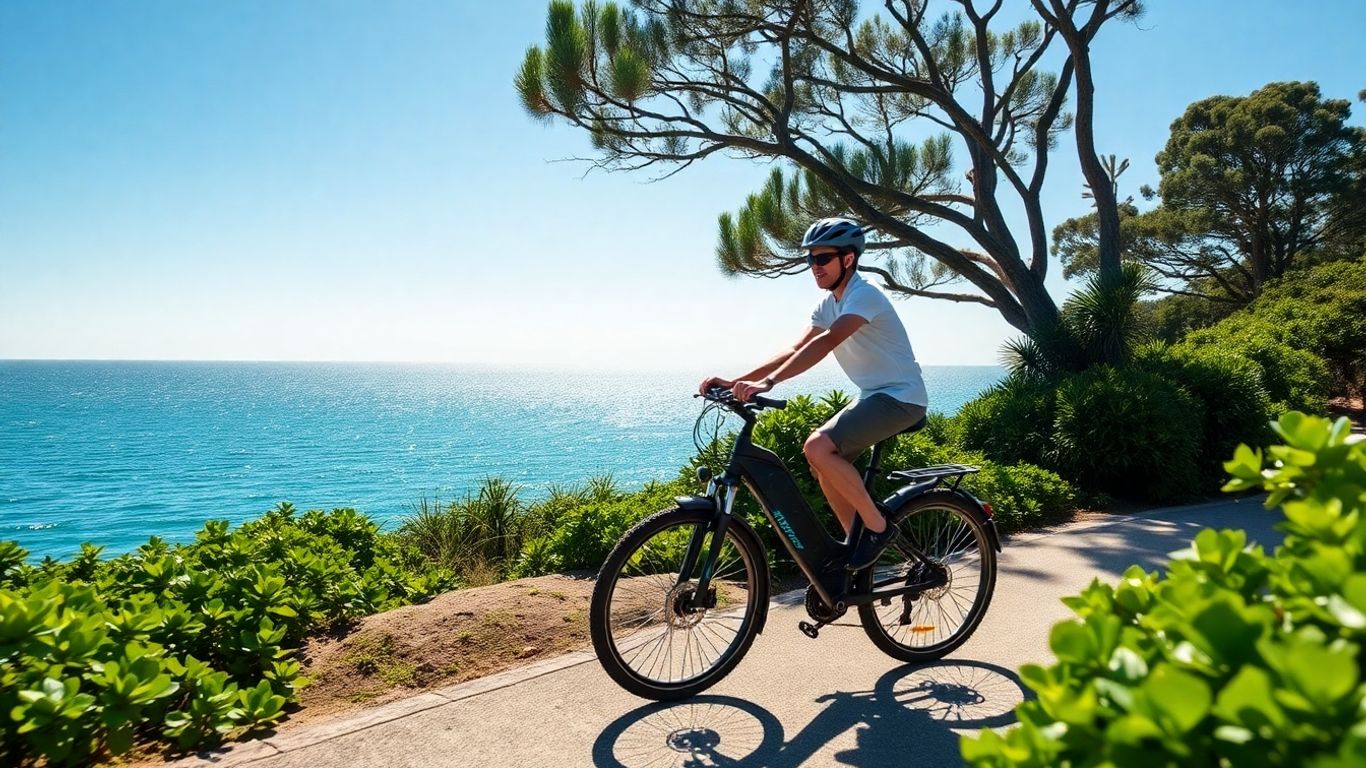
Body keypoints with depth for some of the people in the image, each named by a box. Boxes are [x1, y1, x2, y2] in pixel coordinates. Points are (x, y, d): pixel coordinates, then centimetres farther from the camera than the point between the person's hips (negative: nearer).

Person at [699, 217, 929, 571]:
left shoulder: (864, 294, -19)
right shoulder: (829, 304, 9)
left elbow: (826, 342, -34)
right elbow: (796, 350, 2)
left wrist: (768, 382, -45)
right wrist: (736, 381, -9)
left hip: (901, 397, -9)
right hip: (875, 395, 9)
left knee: (818, 447, -24)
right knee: (824, 462, 6)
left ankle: (877, 526, -9)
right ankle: (857, 539, 19)